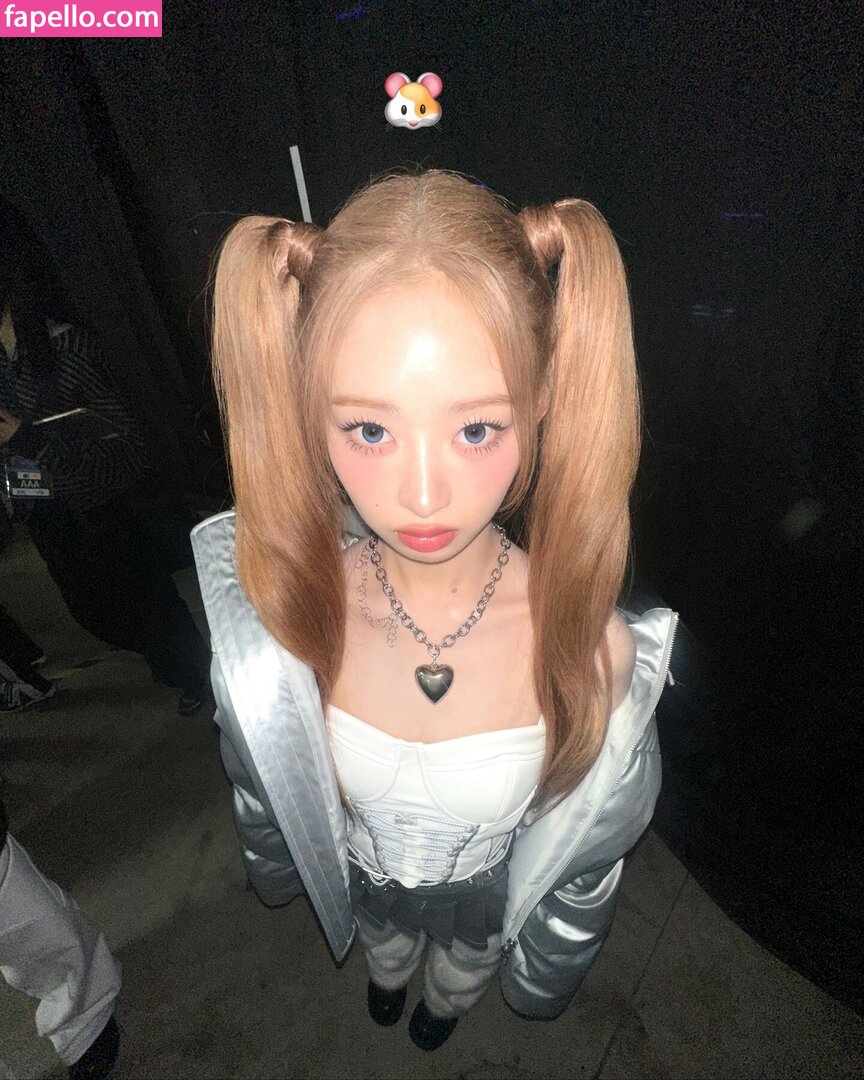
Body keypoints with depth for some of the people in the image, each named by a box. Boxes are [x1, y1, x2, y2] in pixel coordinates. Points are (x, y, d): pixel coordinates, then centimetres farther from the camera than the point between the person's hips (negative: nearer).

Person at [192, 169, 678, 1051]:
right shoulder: (277, 614, -35)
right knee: (383, 940, 37)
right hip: (363, 885, 1)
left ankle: (446, 1004, 74)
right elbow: (257, 784, -11)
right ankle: (386, 978, 76)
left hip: (490, 895, 0)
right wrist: (272, 866, 7)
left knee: (467, 960, 36)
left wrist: (544, 975, -2)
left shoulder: (594, 650, -39)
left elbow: (590, 859, -18)